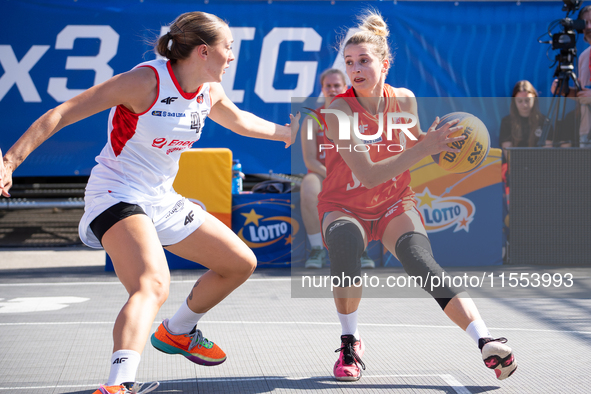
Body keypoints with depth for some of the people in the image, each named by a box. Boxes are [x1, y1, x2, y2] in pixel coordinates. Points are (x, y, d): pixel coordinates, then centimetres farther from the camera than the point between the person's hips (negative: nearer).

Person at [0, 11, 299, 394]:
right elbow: (62, 114, -21)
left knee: (241, 263, 15)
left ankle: (177, 333, 36)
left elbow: (239, 120, 30)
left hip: (162, 201, 9)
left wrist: (287, 132, 38)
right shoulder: (146, 80, -20)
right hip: (116, 195, -9)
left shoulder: (210, 93, 4)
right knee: (153, 284, -35)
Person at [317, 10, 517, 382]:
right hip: (344, 207, -2)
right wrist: (425, 147, -34)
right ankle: (350, 343, -15)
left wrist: (434, 142, -13)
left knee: (423, 265, -26)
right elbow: (368, 174, -29)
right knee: (345, 244, -36)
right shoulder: (339, 110, -20)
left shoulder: (405, 100, -6)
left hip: (394, 205, 2)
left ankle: (488, 344, -34)